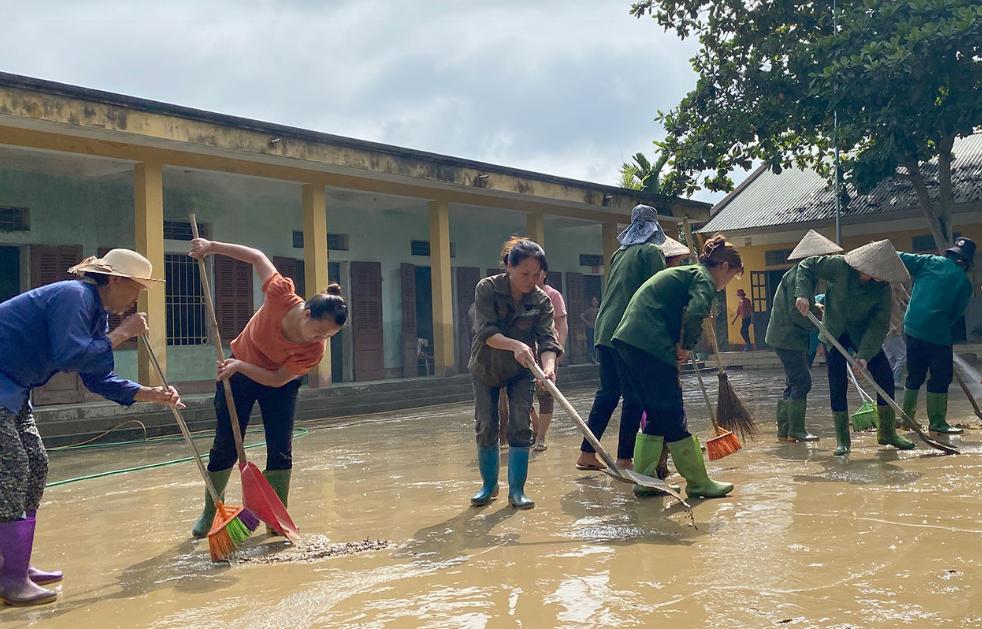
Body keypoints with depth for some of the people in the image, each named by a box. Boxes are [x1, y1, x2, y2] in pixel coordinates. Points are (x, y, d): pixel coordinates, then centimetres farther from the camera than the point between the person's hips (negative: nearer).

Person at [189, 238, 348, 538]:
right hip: (237, 372, 0)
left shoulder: (315, 350, -33)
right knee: (224, 448, 5)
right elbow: (257, 257, -20)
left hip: (279, 385, 0)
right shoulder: (283, 296, -35)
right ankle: (209, 513, 24)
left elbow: (277, 379, -25)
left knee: (281, 452, -6)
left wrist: (240, 366, -34)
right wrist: (211, 246, -21)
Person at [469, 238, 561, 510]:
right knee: (485, 428, 4)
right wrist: (516, 346, -48)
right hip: (485, 368, -1)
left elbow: (547, 338, -25)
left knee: (521, 428, -6)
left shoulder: (541, 300, -16)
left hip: (521, 371, 1)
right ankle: (489, 485, 22)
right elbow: (486, 331, -30)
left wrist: (548, 365, -46)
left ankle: (517, 490, 4)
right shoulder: (486, 288, -22)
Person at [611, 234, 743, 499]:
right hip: (649, 346, -9)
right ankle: (698, 483, 10)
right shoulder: (704, 279, -2)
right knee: (674, 417, 0)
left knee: (656, 415, 16)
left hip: (626, 340, 9)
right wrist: (686, 346, -7)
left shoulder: (684, 273, 27)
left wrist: (678, 347, 20)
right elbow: (695, 312, -21)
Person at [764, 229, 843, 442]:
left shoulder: (800, 274, 15)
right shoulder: (797, 276, -17)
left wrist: (816, 307, 3)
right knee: (802, 382, -7)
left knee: (794, 384, 13)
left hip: (790, 338, 11)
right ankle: (796, 431, -2)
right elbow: (796, 314, -22)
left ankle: (784, 430, 18)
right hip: (787, 338, -11)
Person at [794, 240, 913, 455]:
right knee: (838, 384, -5)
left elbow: (879, 324, -18)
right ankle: (842, 439, 4)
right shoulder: (840, 266, -24)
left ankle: (887, 432, 12)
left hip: (863, 333, 2)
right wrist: (804, 294, -26)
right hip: (834, 332, -2)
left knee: (885, 377, -4)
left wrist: (865, 354, -27)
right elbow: (806, 266, -12)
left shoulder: (882, 288, -19)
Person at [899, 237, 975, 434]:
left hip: (912, 327, 5)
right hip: (938, 333, -5)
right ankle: (937, 422, 6)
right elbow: (957, 314, 3)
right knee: (941, 377, 5)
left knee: (915, 375, 16)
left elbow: (899, 259, -1)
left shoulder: (930, 262, 5)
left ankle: (907, 418, 22)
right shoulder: (964, 282, 0)